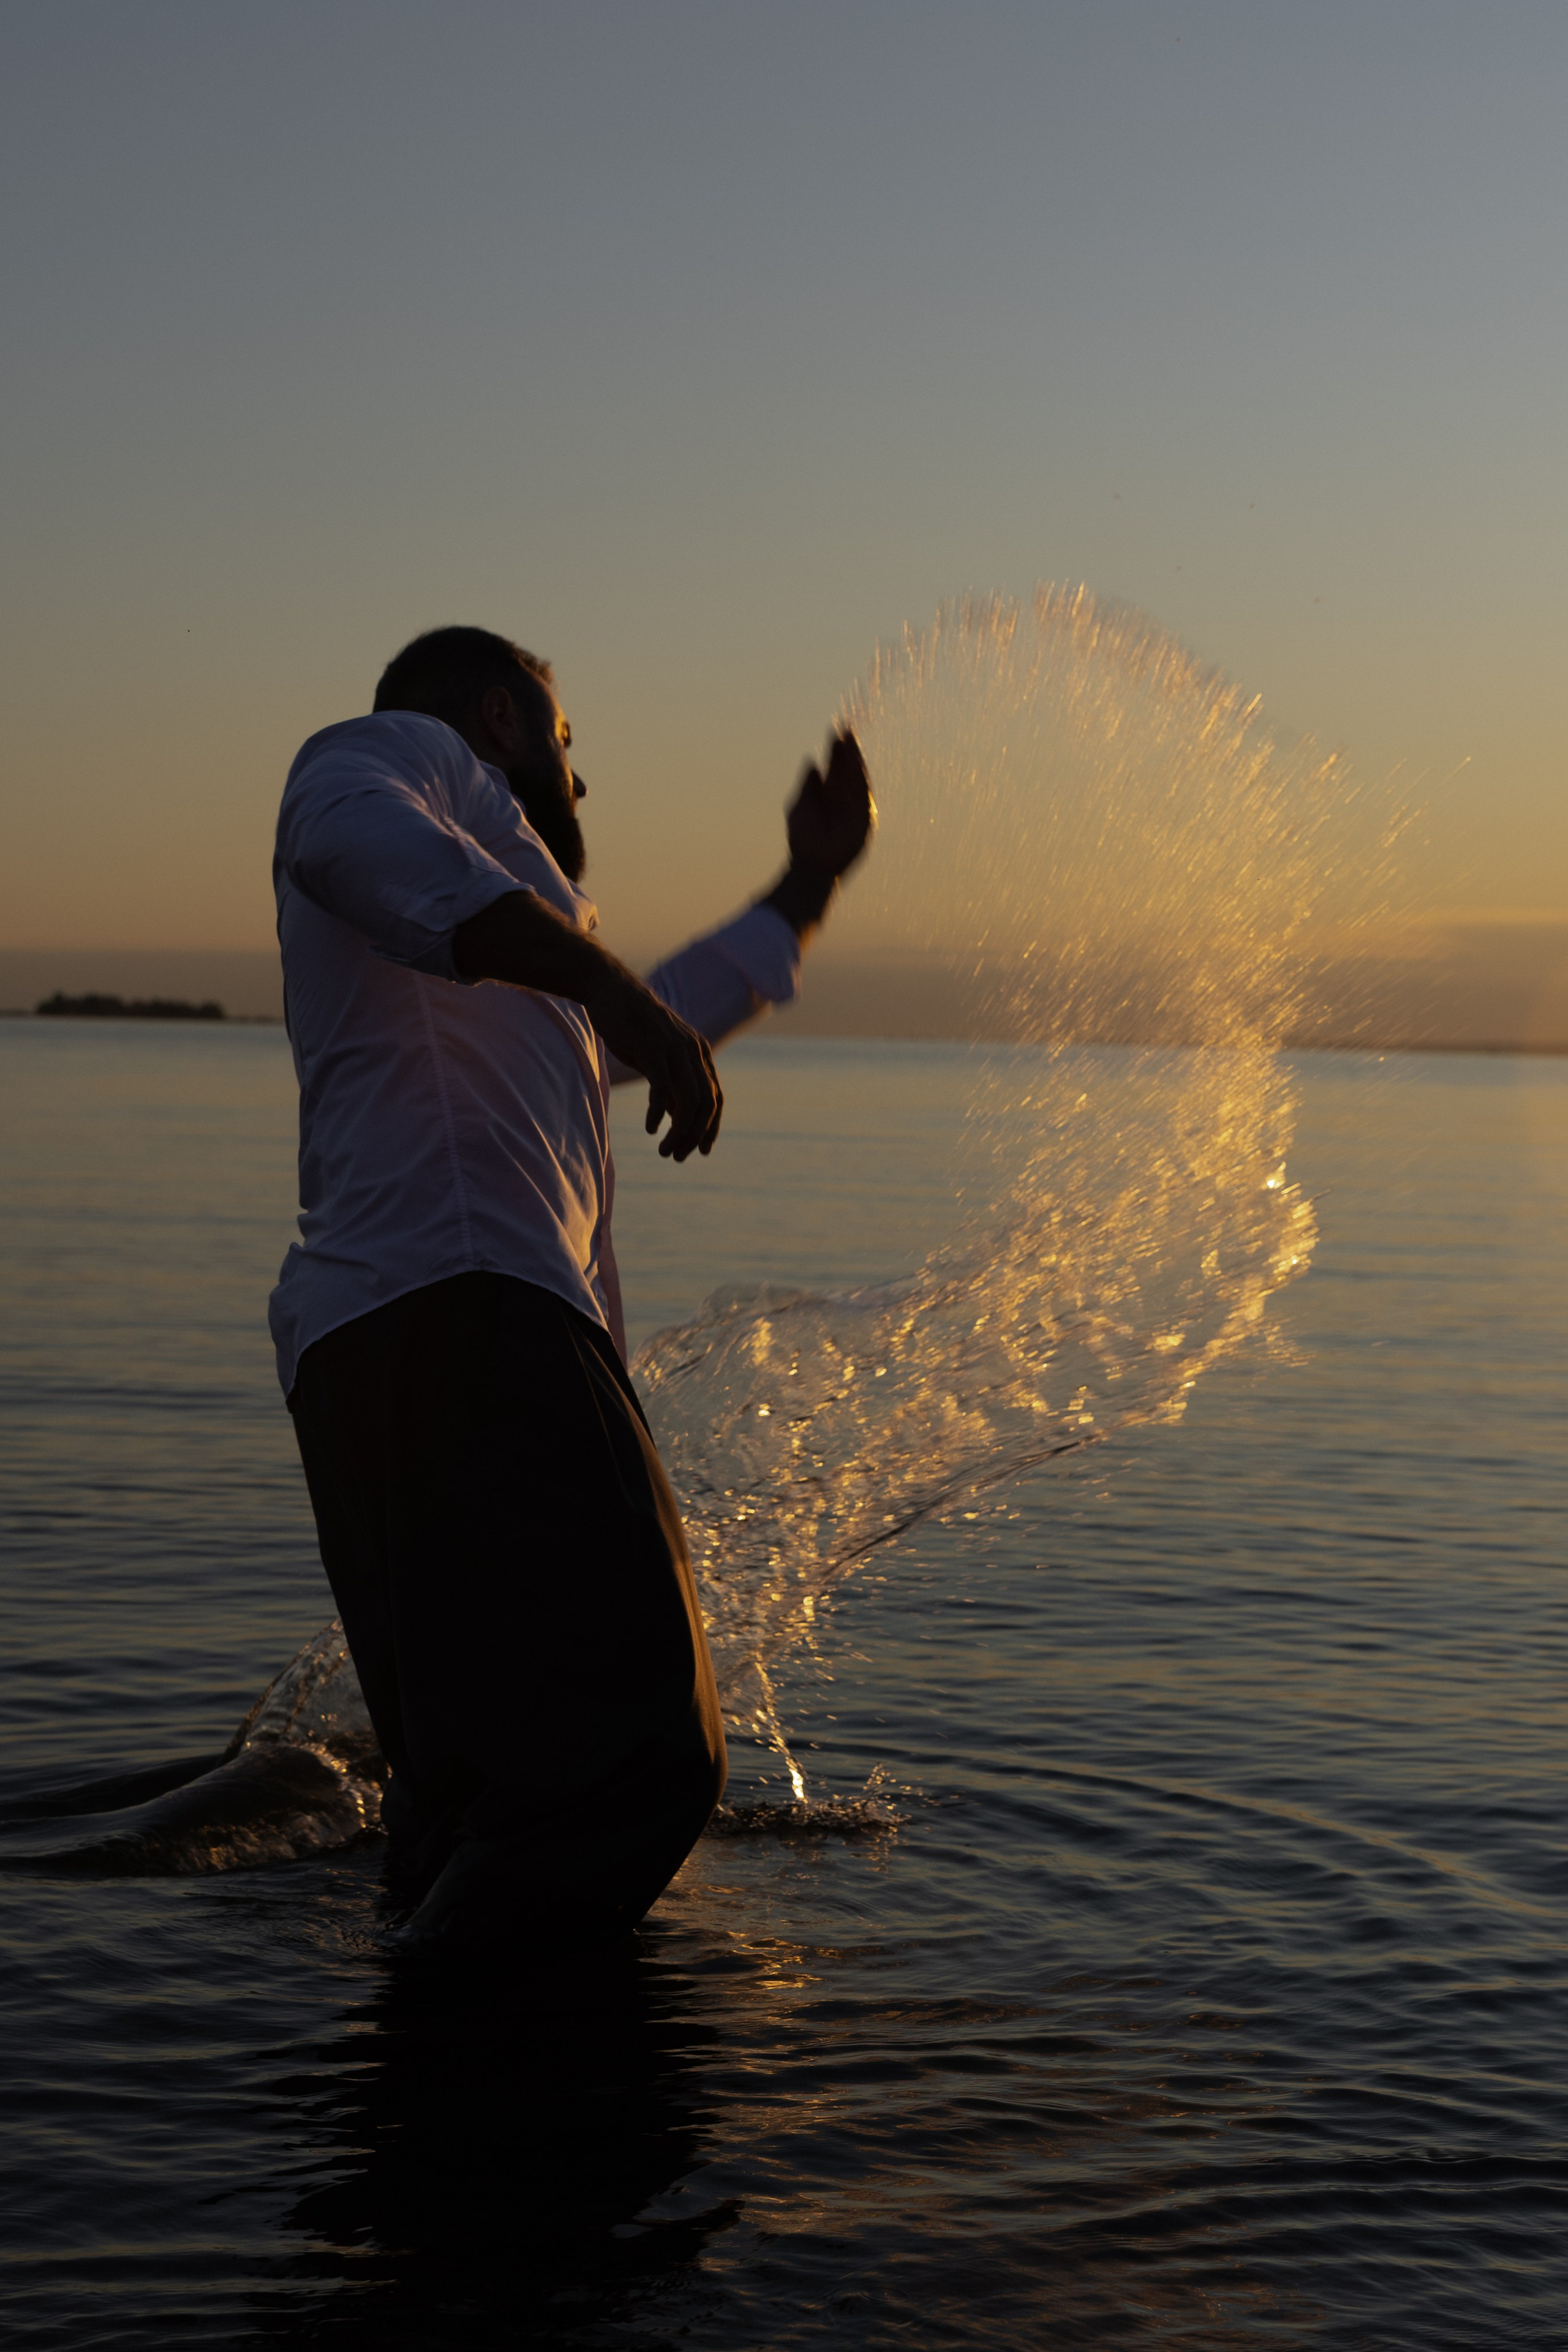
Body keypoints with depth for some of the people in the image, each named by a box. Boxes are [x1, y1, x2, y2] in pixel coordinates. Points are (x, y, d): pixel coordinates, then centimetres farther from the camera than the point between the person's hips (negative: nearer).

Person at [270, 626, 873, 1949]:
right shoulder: (398, 748, 9)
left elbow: (625, 1038, 53)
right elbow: (356, 838, -17)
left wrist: (811, 882, 61)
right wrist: (613, 982, -24)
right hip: (456, 1309, -11)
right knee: (634, 1747, -20)